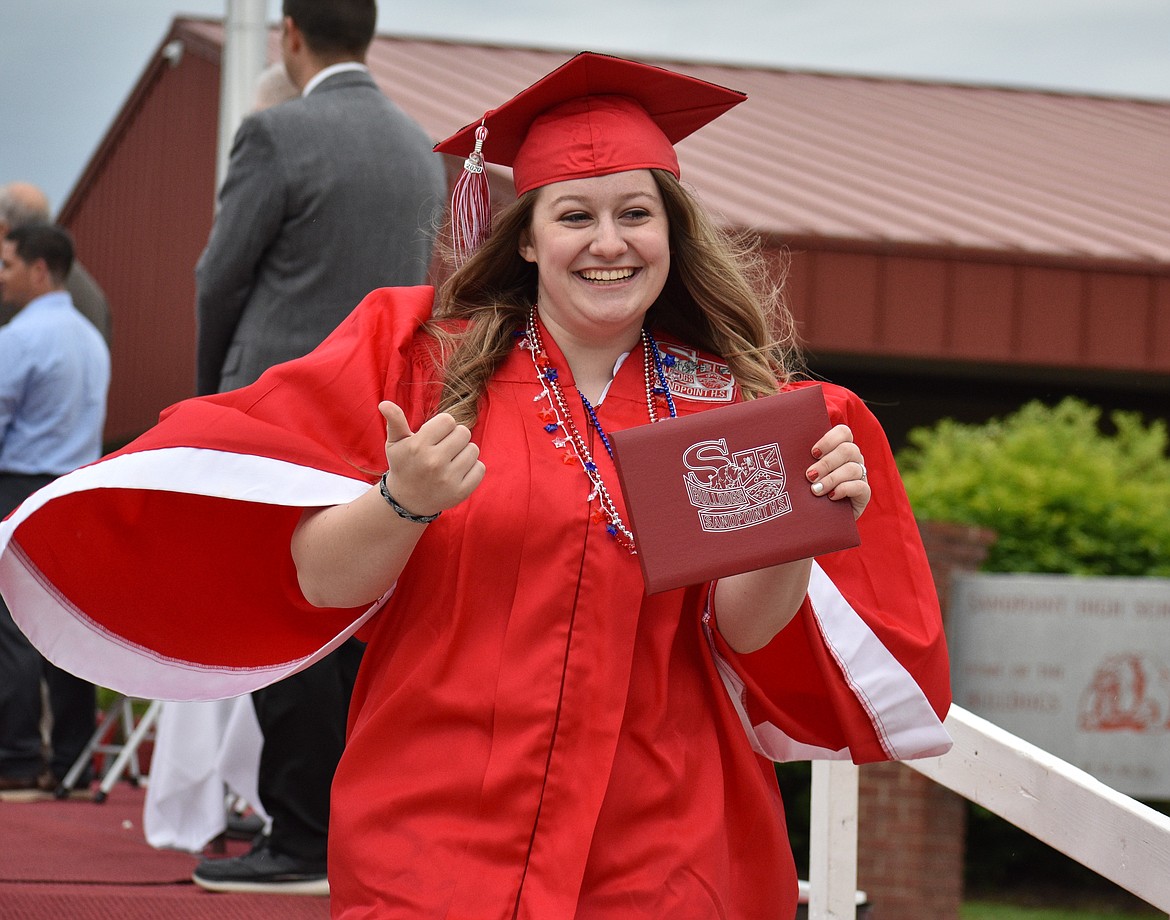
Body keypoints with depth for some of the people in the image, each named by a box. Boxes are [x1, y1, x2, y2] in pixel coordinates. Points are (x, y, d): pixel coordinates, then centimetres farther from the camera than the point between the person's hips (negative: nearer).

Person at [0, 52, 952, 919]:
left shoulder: (729, 399, 4)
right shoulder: (418, 352, 0)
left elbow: (747, 633, -2)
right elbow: (319, 580, -6)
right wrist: (406, 501, -24)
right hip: (440, 838, -1)